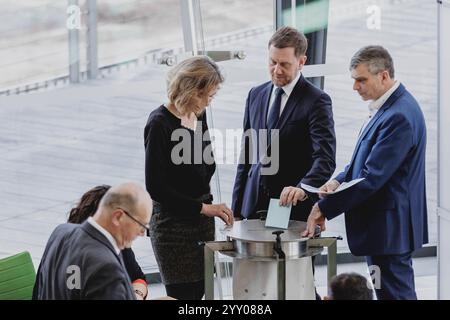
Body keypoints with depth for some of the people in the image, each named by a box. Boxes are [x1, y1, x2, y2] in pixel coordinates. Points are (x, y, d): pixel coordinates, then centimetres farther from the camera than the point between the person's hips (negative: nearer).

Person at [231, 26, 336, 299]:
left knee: (298, 284, 0)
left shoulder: (316, 101, -8)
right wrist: (236, 207, 12)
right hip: (256, 205, 5)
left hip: (295, 206, -5)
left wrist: (303, 188, -38)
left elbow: (326, 158, -19)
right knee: (252, 284, 1)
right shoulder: (256, 95, 11)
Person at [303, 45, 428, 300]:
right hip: (385, 225, 10)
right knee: (392, 291, 15)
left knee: (395, 292, -4)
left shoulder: (400, 117, -22)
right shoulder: (388, 107, 10)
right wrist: (340, 180, 1)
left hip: (389, 228, -10)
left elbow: (372, 177, -24)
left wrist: (324, 209, -19)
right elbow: (368, 161, 21)